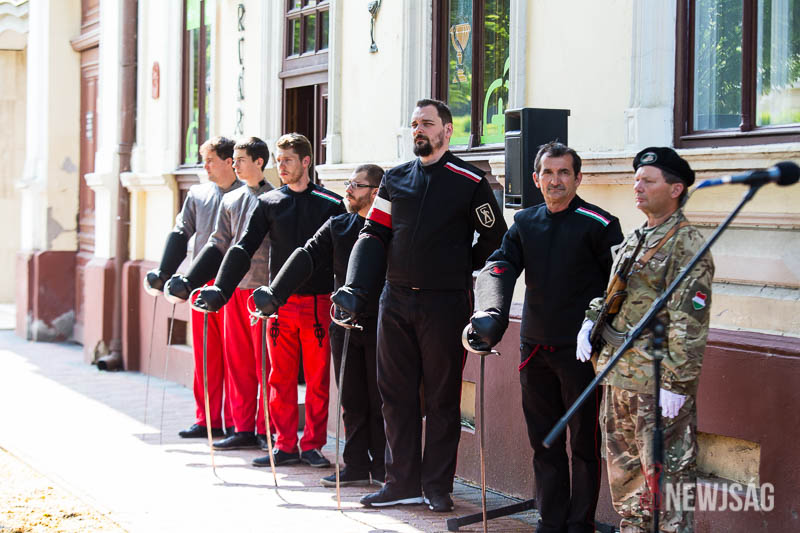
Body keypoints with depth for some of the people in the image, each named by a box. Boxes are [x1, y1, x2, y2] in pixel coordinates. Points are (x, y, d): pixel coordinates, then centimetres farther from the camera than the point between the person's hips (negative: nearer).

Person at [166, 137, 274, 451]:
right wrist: (188, 281, 7)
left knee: (264, 362, -2)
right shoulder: (230, 200, 15)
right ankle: (244, 429, 12)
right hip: (234, 289, 6)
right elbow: (219, 245, 15)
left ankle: (266, 429, 5)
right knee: (237, 359, 6)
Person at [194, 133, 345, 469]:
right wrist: (220, 289, -8)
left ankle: (312, 445, 11)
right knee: (281, 378, 4)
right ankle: (286, 446, 11)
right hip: (280, 302, 2)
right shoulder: (268, 203, 9)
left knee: (318, 379, 1)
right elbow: (244, 248, 3)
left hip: (318, 302, -2)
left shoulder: (330, 204, 3)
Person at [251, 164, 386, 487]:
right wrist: (275, 294, -12)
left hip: (381, 327, -5)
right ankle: (357, 465, 18)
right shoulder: (337, 227, 10)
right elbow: (308, 257, 0)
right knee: (352, 399, 10)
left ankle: (383, 467, 11)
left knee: (380, 399, 1)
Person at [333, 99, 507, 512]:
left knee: (442, 397, 3)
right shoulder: (395, 179, 10)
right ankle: (402, 482, 16)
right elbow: (374, 235, 7)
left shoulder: (470, 182, -2)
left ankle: (437, 486, 10)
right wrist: (355, 289, -4)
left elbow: (494, 238, 6)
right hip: (396, 301, 4)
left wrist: (461, 268, 1)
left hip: (445, 303, -4)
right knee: (396, 393, 7)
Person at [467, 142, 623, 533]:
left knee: (584, 441, 3)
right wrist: (491, 314, -22)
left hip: (580, 350, -5)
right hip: (534, 349, 5)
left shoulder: (598, 225, -6)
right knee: (544, 440, 11)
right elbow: (499, 267, -4)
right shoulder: (525, 223, 9)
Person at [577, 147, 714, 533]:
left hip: (658, 384, -9)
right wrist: (590, 321, 7)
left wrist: (677, 384, -20)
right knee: (624, 471, 17)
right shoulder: (634, 240, 15)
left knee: (666, 473, -4)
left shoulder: (687, 245, -11)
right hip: (618, 377, 9)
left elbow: (689, 323, -17)